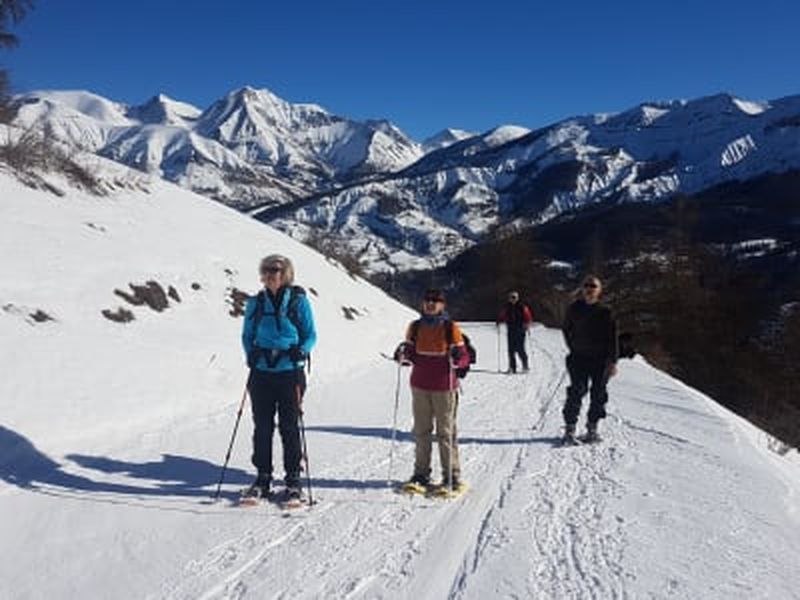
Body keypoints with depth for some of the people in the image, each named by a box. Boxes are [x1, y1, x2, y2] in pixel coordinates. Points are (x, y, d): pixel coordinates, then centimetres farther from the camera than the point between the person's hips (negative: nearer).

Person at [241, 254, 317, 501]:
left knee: (289, 427, 1)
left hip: (290, 372, -2)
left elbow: (310, 335, 4)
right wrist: (251, 354, -2)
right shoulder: (256, 303, 9)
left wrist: (301, 351, -15)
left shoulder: (298, 300, 1)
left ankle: (293, 480, 13)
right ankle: (263, 477, 18)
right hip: (261, 373, 3)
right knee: (262, 426, 6)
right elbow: (247, 335, 17)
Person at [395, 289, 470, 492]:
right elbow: (411, 353, 11)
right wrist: (403, 354, -11)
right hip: (419, 387, 3)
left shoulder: (451, 328, -3)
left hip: (444, 387, -3)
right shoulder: (415, 327, 7)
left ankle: (452, 477, 8)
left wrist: (455, 360, -25)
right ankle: (421, 474, 15)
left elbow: (464, 357, -3)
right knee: (421, 431, 7)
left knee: (446, 433, 0)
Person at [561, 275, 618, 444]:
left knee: (598, 394, 5)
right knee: (576, 392, -7)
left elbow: (612, 338, 0)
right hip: (579, 359, 0)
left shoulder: (605, 312, 0)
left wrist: (612, 362, -6)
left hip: (600, 360, 0)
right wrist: (574, 349, 4)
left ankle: (592, 427, 18)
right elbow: (567, 330, 14)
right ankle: (570, 427, 0)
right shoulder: (574, 308, 4)